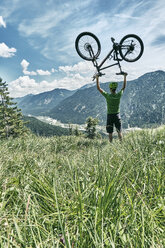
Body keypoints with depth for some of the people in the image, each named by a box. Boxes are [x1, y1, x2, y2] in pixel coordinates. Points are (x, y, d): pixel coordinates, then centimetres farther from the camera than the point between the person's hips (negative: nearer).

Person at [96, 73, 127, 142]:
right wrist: (125, 76, 19)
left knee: (110, 133, 8)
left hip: (110, 116, -2)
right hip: (117, 115, 2)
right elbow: (124, 87, 8)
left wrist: (97, 78, 4)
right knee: (119, 132, 12)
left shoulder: (107, 96, -15)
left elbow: (98, 88, -5)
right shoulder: (119, 95, -9)